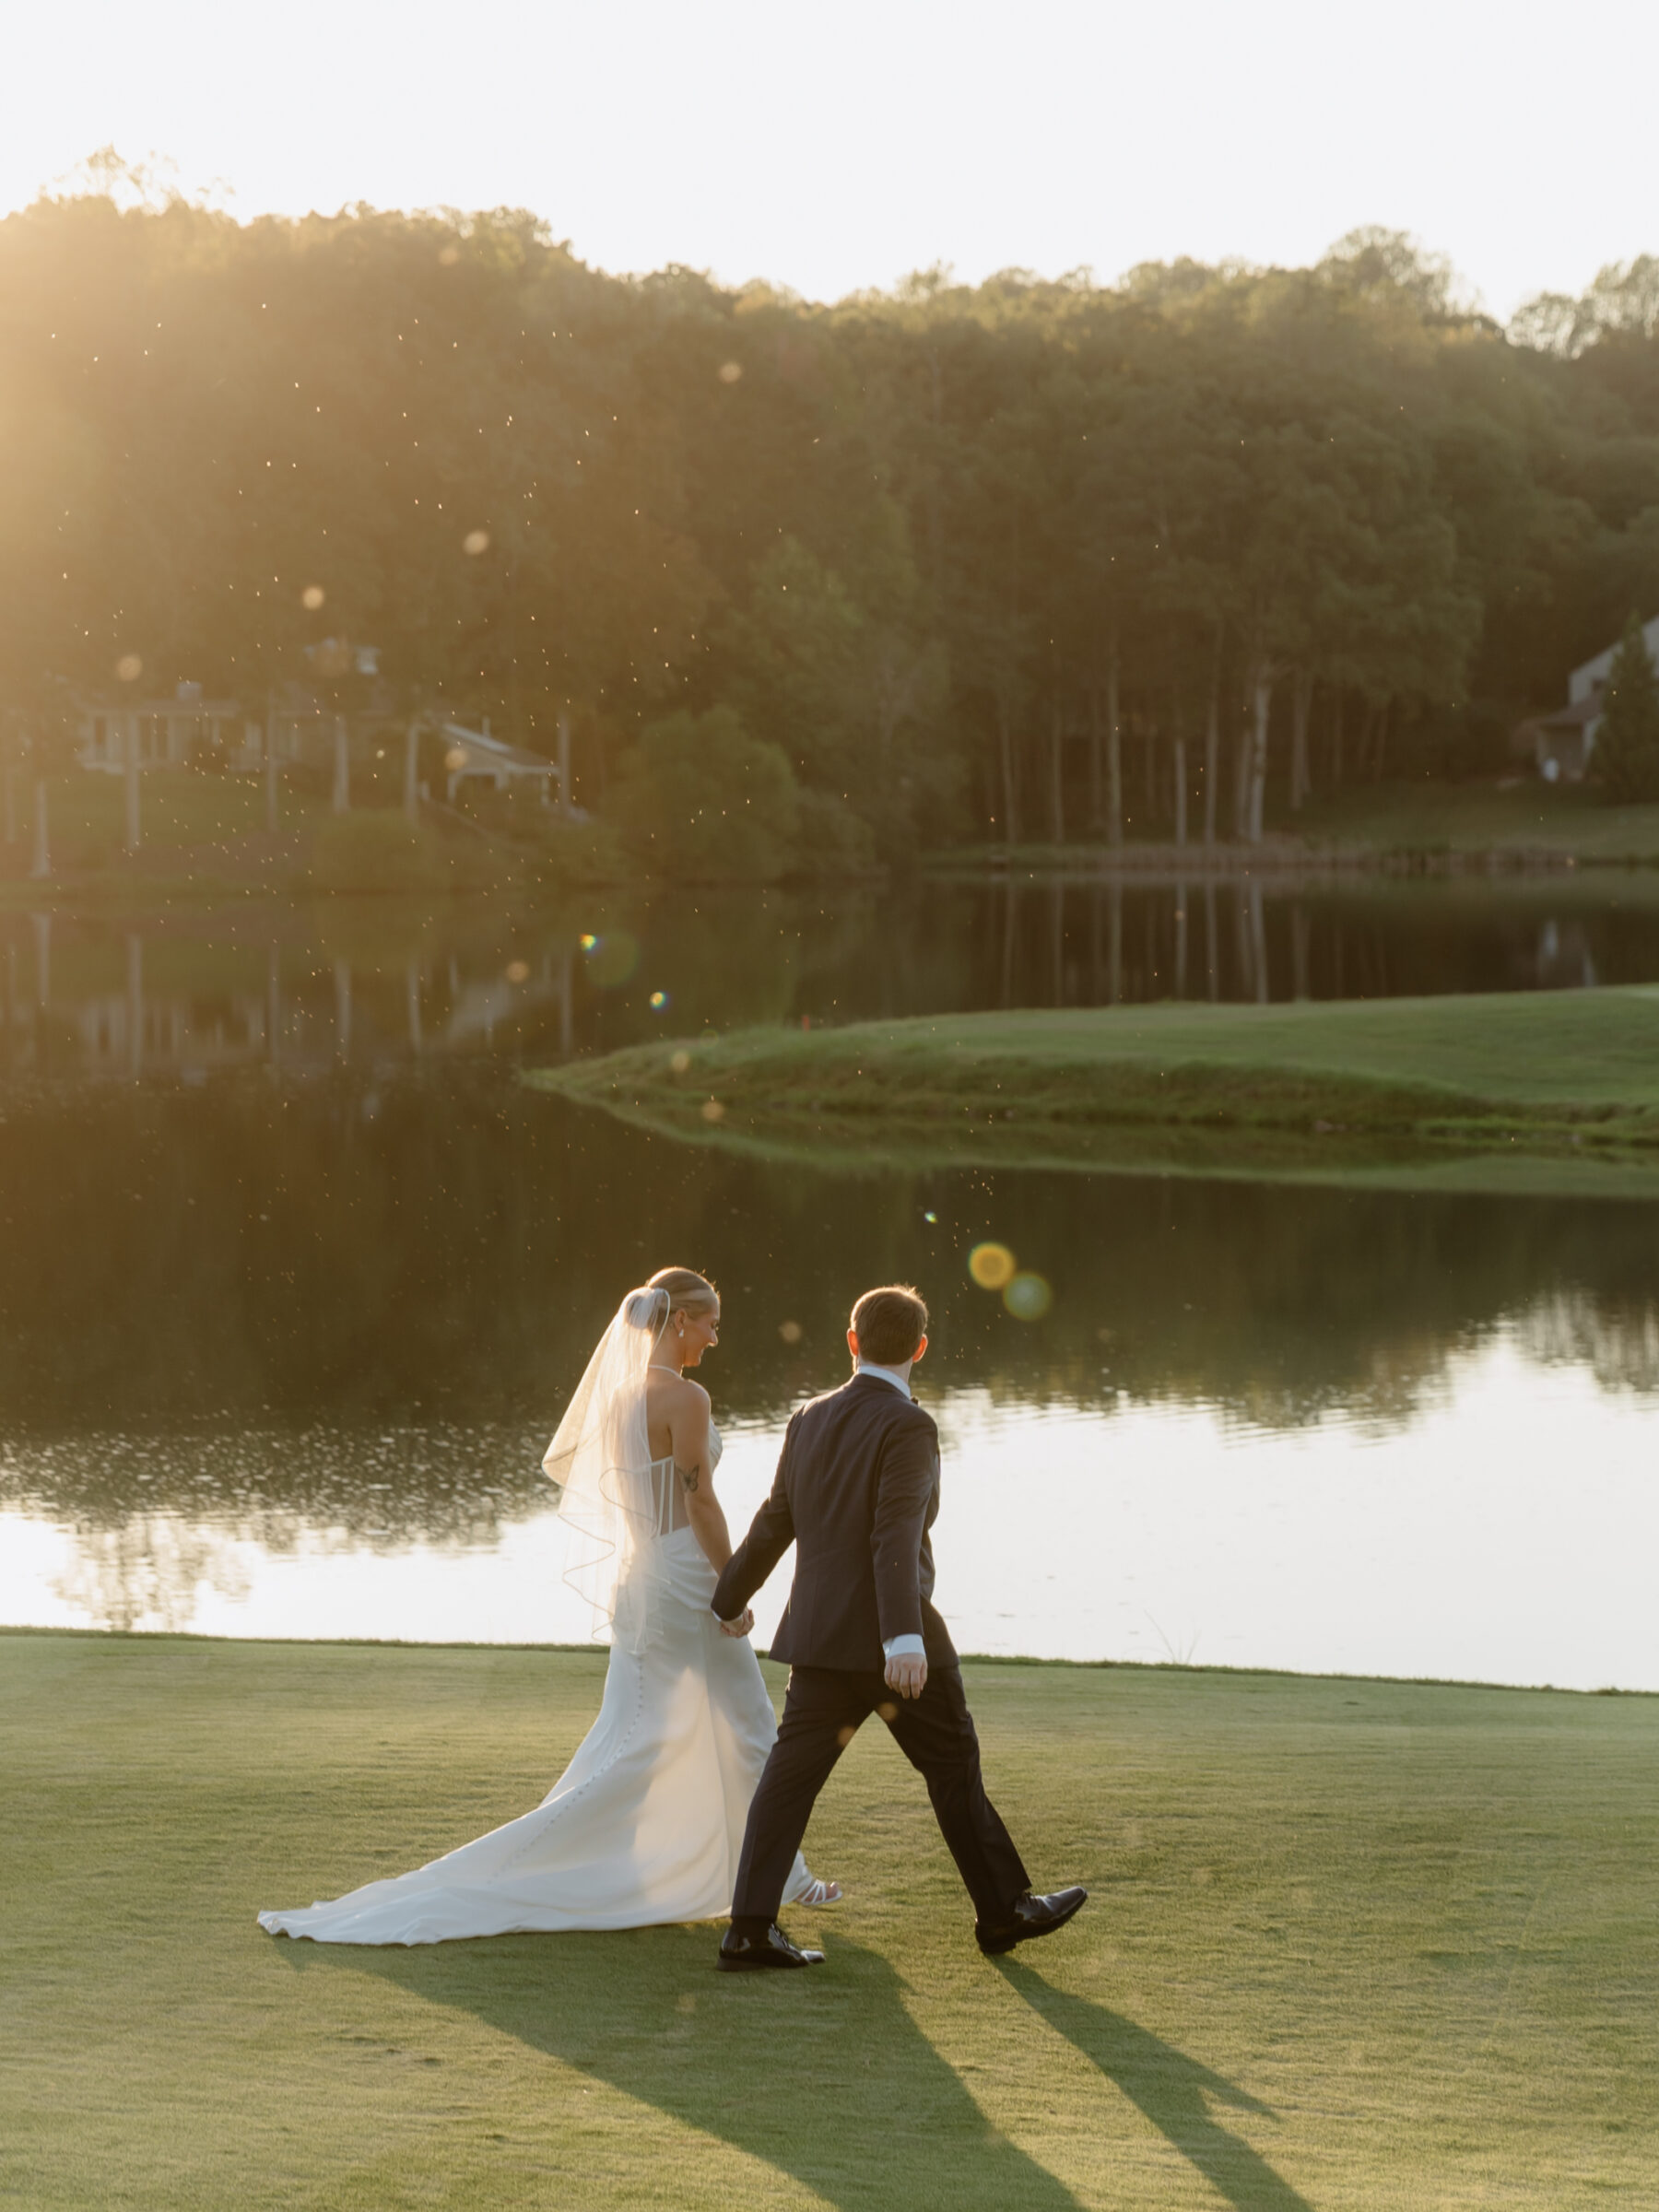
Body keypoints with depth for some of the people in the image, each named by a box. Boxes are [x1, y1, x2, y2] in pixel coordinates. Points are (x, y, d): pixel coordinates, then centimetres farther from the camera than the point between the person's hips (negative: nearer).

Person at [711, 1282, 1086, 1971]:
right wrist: (905, 1639, -29)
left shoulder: (810, 1421, 9)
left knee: (792, 1772, 3)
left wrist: (732, 1599, 30)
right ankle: (1003, 1909, 19)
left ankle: (750, 1928, -3)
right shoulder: (907, 1428, -12)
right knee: (954, 1767, 9)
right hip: (886, 1634, -6)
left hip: (818, 1632, 6)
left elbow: (775, 1523, 18)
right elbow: (897, 1537, -23)